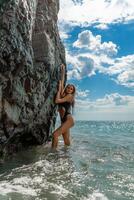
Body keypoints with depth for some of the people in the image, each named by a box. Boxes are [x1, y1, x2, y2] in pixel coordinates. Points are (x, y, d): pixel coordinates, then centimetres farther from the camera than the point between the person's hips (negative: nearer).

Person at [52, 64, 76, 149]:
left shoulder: (70, 96, 0)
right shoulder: (63, 94, 18)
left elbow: (57, 101, -9)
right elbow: (62, 82, 23)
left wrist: (59, 89, 2)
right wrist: (63, 71, 27)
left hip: (69, 119, -7)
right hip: (64, 120, 8)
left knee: (55, 134, -22)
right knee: (66, 143, 8)